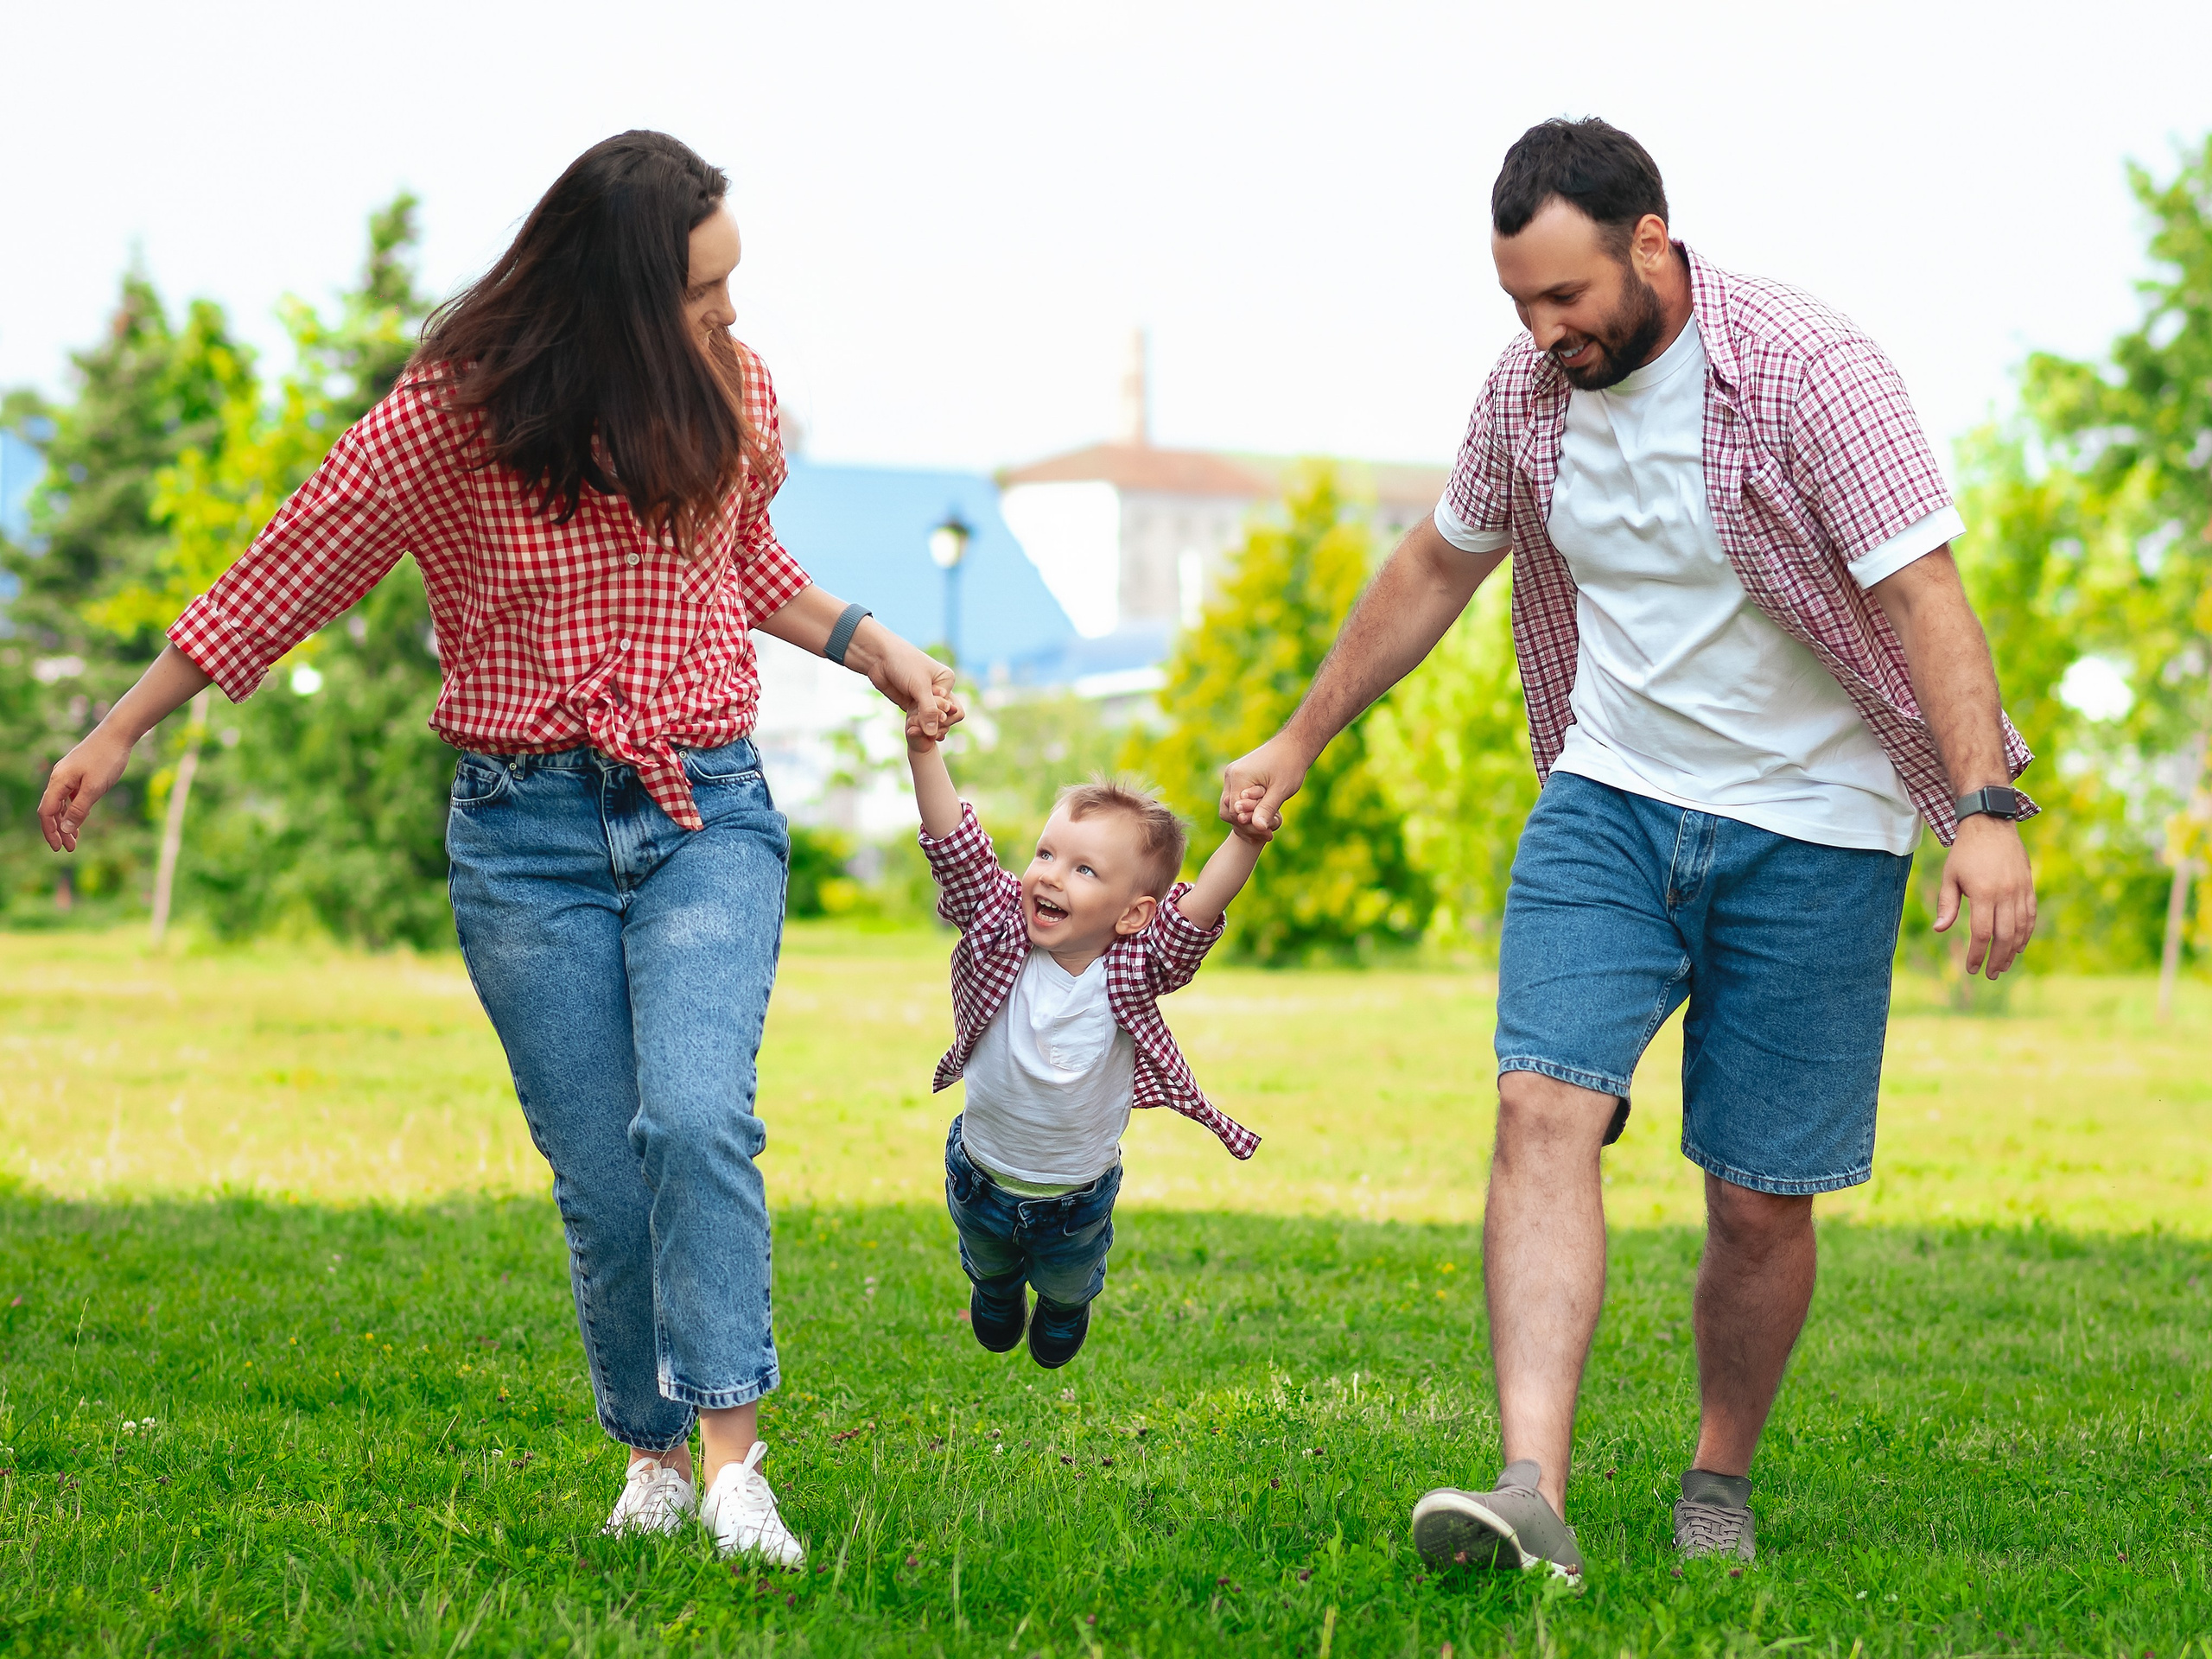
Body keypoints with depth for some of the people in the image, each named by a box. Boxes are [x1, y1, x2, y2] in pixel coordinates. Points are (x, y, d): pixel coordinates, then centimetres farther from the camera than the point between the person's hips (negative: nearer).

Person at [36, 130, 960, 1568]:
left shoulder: (730, 394, 2)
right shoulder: (451, 418, -9)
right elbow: (292, 571, 1)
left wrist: (869, 644, 9)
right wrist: (122, 731, 5)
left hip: (707, 813, 1)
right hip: (528, 830, -1)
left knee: (696, 1117, -21)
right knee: (600, 1179, -2)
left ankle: (735, 1466, -20)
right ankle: (654, 1459, 17)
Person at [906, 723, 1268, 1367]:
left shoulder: (1133, 973, -28)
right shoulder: (1001, 938, -25)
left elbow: (1196, 911, -45)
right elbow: (957, 851, -35)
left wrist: (1246, 841, -63)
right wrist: (924, 752, -48)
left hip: (1077, 1197, -1)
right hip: (981, 1178, 1)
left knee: (1068, 1282, 30)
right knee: (988, 1265, 32)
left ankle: (1064, 1312, 64)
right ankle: (997, 1295, 66)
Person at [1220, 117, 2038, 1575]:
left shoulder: (1807, 369, -16)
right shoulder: (1530, 388, 1)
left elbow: (1924, 591, -22)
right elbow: (1436, 566, 17)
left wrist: (1987, 811, -33)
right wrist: (1298, 745, 23)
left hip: (1808, 834, -4)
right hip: (1608, 800, 4)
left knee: (1760, 1202, 0)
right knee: (1545, 1107, -17)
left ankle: (1721, 1482, 24)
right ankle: (1534, 1490, -26)